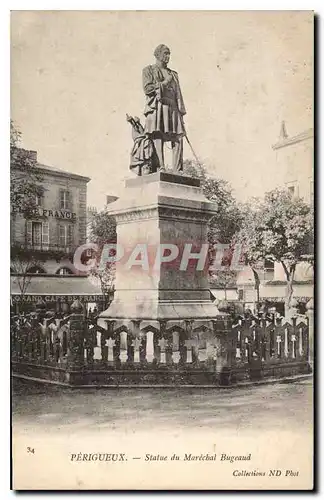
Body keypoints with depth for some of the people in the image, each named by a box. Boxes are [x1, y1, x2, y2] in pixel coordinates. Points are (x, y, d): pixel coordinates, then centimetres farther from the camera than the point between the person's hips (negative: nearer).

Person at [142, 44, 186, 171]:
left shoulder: (173, 74, 26)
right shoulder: (148, 70, 13)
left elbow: (178, 95, 19)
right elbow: (147, 88, -3)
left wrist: (181, 112, 9)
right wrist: (164, 83, -2)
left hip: (172, 109, 4)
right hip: (156, 108, -4)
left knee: (178, 140, -8)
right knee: (158, 139, -14)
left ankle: (178, 171, -10)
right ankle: (161, 168, -18)